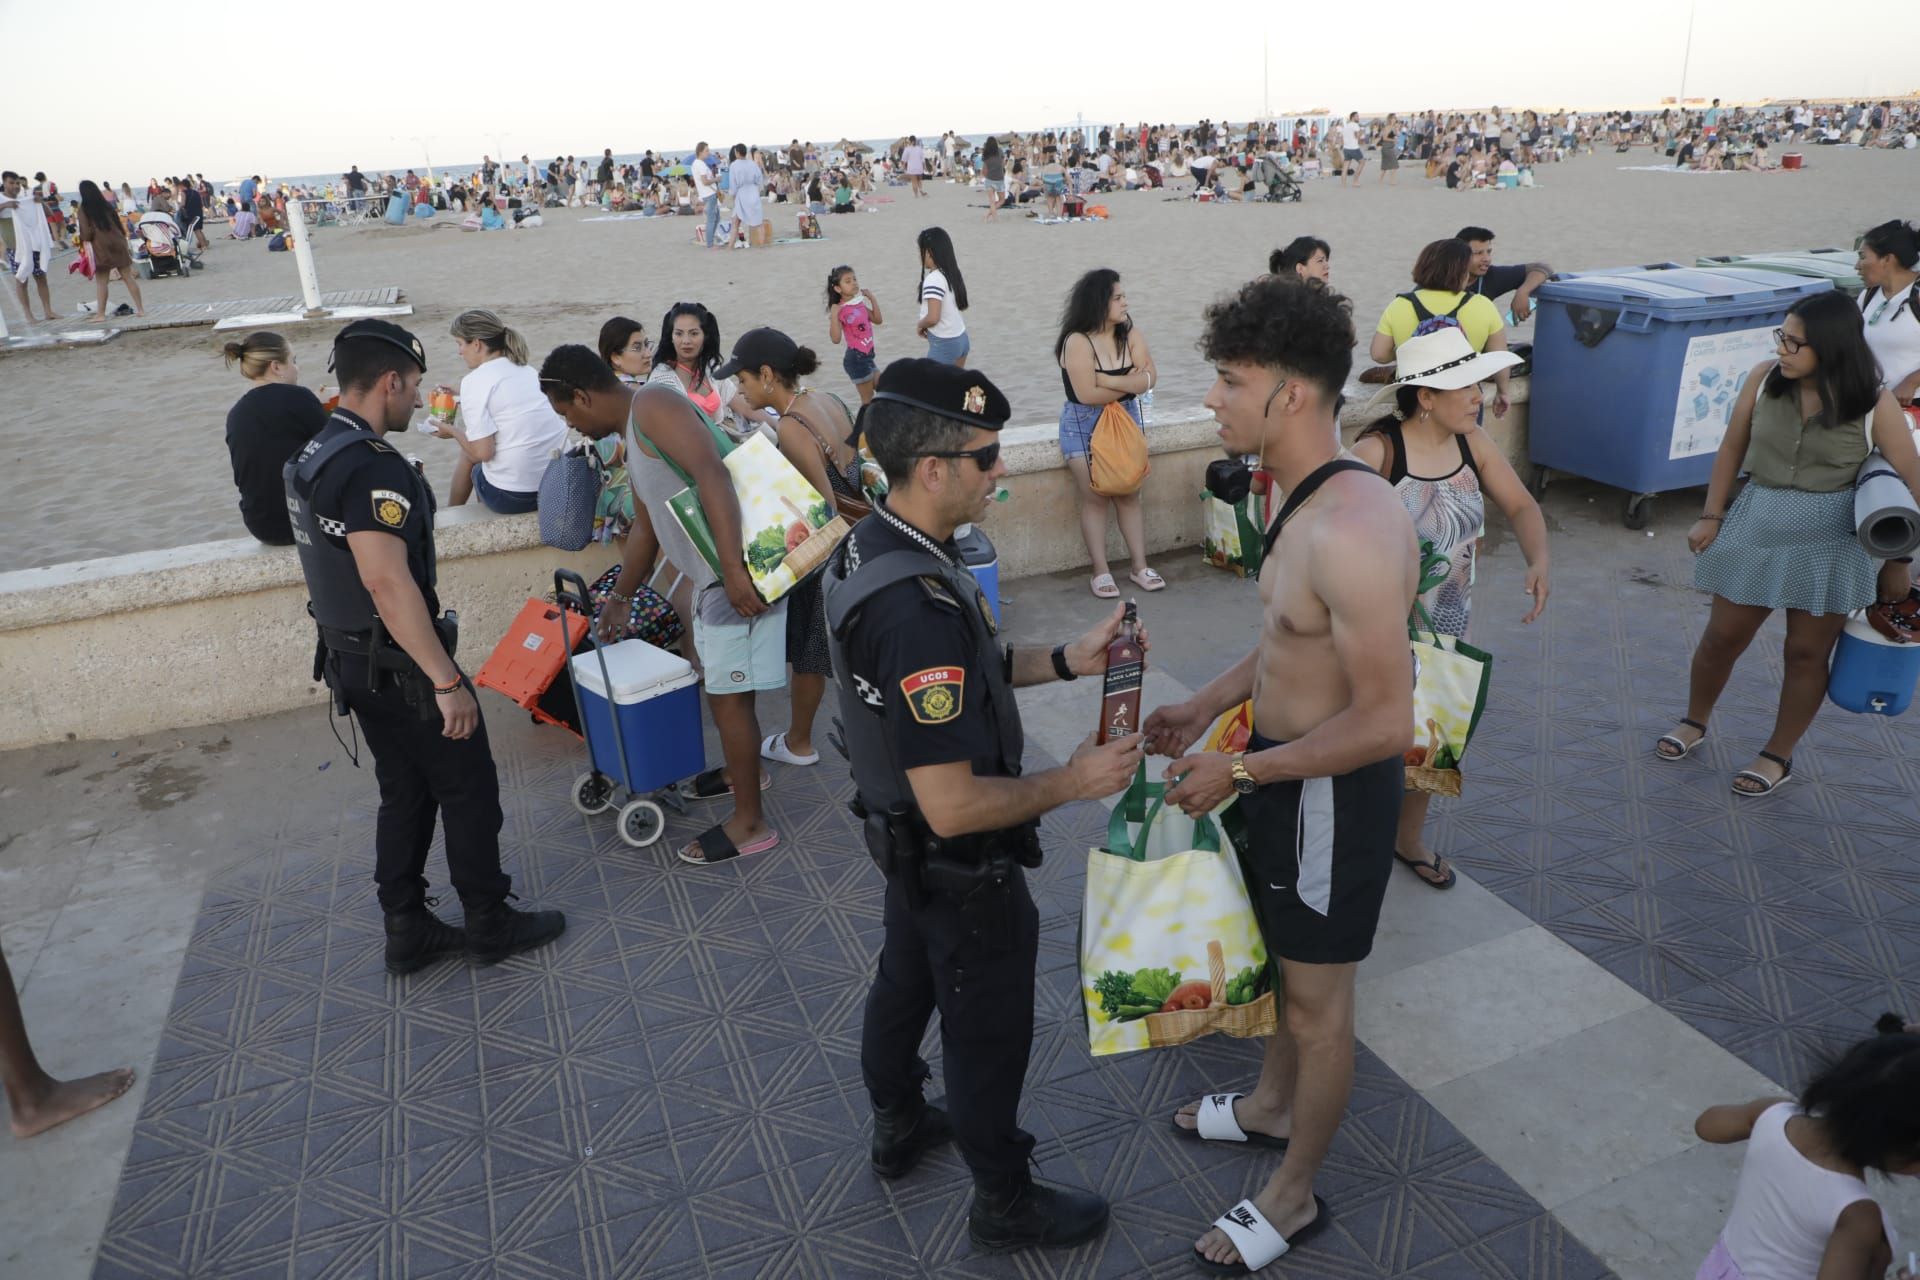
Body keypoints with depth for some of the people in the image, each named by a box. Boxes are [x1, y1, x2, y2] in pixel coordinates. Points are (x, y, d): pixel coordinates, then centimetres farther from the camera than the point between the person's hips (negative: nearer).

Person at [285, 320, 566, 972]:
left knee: (406, 794, 18)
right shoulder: (369, 466, -23)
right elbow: (387, 582, -30)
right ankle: (490, 924, 18)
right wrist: (447, 680, -28)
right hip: (400, 665, -9)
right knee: (469, 790, 5)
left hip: (351, 656, 10)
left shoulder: (314, 455, 9)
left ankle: (408, 932, 26)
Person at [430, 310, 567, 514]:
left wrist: (452, 431, 4)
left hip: (512, 496, -6)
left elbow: (483, 453, -15)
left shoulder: (475, 381, -11)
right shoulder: (524, 369, 10)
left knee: (469, 458, 25)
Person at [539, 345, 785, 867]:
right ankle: (743, 771, 46)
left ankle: (750, 823, 10)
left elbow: (712, 476, -26)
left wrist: (734, 567, -33)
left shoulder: (653, 405, -12)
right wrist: (619, 597, 40)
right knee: (714, 678, 24)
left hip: (741, 570, -10)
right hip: (715, 571, 10)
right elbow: (646, 525, 31)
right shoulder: (633, 439, 20)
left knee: (728, 693, -2)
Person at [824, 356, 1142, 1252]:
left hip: (903, 836, 9)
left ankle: (898, 1127, 54)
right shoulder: (919, 609, -37)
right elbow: (955, 805, -34)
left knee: (905, 981, 28)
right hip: (961, 865, -9)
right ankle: (1004, 1204, 37)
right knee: (988, 1032, 13)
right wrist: (1071, 783, -21)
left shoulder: (869, 545, -6)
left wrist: (1064, 663, -4)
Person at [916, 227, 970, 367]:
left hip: (944, 345, -9)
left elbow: (933, 318, -29)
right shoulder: (953, 273, 5)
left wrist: (920, 326, -8)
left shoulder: (934, 279, -22)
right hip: (961, 339, 9)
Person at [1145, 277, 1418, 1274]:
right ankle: (1273, 1105, 53)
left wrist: (1239, 772, -22)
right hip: (1281, 774, 9)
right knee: (1283, 959, 28)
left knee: (1316, 1001, 11)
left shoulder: (1352, 530, -32)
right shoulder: (1304, 497, 0)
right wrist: (1208, 706, 9)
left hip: (1333, 793, -9)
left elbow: (1384, 723, -29)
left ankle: (1293, 1198, 34)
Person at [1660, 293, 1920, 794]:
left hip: (1830, 539, -2)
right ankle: (1694, 722, 36)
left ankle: (1778, 756, 26)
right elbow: (1732, 448, 4)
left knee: (1807, 651, 9)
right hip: (1757, 526, 2)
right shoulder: (1764, 378, -7)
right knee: (1723, 636, 12)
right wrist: (1711, 516, 4)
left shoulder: (1873, 403, -12)